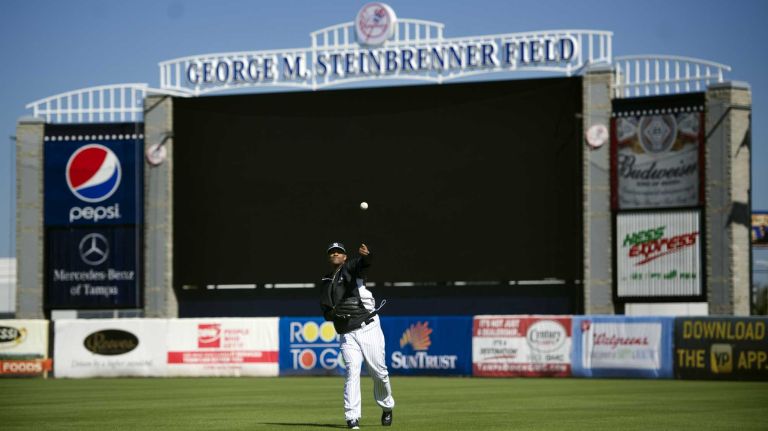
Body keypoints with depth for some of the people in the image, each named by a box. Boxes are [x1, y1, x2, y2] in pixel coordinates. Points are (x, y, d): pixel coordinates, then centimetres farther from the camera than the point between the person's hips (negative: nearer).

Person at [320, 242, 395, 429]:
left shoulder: (351, 268, 3)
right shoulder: (326, 284, 16)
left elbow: (365, 263, -21)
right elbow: (326, 313, 10)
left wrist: (366, 255, -46)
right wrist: (336, 311, -14)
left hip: (368, 328, -3)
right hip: (347, 334, 3)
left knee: (379, 372, 3)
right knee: (352, 371, -12)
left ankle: (387, 407, 28)